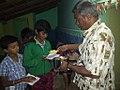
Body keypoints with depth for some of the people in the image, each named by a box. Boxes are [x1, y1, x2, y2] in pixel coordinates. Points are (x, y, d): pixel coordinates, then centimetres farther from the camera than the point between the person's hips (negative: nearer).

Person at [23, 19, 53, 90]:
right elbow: (26, 63, -17)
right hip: (36, 76, -4)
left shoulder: (48, 43, 0)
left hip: (48, 74, 5)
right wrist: (40, 59, -24)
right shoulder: (29, 46, -16)